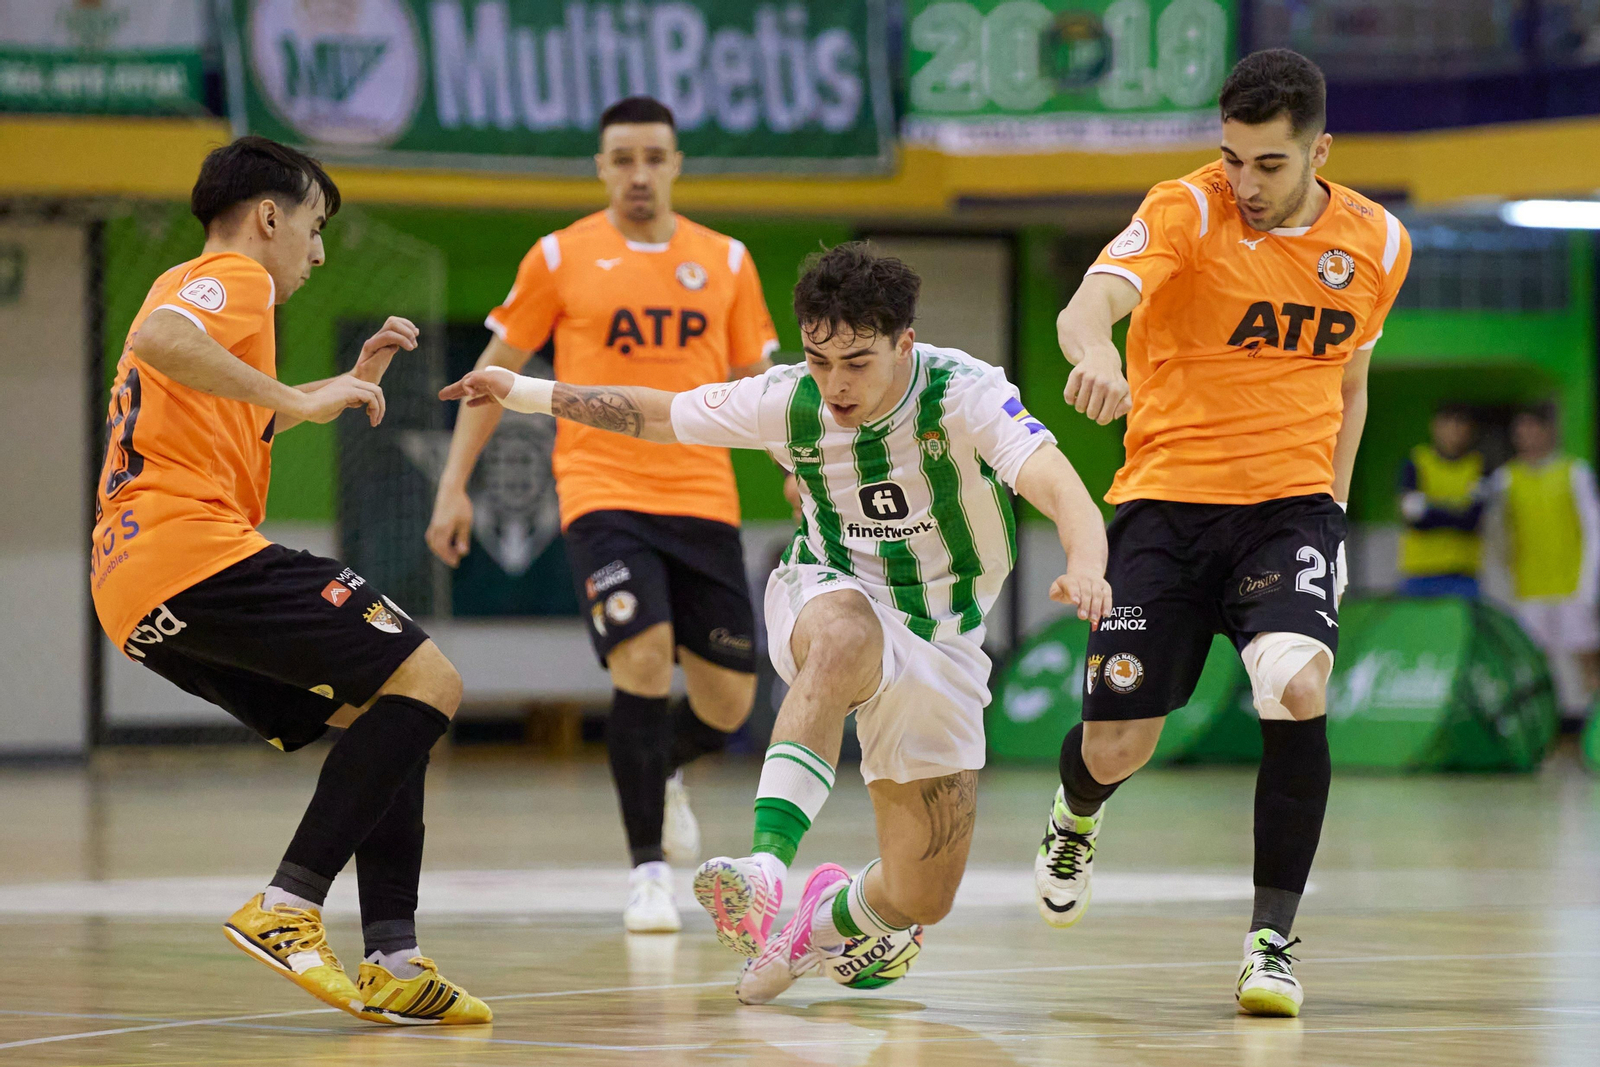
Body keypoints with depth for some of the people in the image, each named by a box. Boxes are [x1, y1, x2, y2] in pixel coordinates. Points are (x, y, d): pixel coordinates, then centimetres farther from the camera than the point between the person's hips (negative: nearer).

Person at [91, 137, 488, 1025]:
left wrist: (350, 383, 37)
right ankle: (286, 909, -20)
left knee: (380, 719, 14)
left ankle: (393, 962, 1)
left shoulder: (190, 285, 31)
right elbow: (159, 342, -23)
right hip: (194, 550, -10)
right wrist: (299, 403, -19)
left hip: (140, 600, 10)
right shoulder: (233, 276, 1)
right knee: (425, 681, -13)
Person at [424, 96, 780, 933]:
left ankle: (663, 772, 40)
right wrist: (453, 486, 1)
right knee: (642, 661, -22)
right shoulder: (560, 258, 1)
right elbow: (494, 373, 7)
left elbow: (755, 385, 15)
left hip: (702, 499, 3)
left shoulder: (725, 263, 8)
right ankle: (647, 869, -10)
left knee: (728, 701, 3)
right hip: (602, 494, -3)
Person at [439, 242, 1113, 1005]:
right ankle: (765, 864, -54)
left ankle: (832, 918, 38)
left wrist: (1086, 566, -60)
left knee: (919, 900, 1)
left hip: (939, 647, 1)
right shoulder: (788, 402, -13)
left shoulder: (965, 393, -23)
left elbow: (1058, 488, -39)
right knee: (844, 638, -42)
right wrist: (531, 394, 7)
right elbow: (658, 413, 5)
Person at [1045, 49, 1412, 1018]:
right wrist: (1096, 354, -52)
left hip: (1289, 501, 1)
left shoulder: (1377, 244, 3)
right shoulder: (1187, 212, -10)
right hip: (1168, 498, -1)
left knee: (1299, 690, -26)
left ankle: (1272, 937, -12)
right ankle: (1078, 815, 39)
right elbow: (1093, 301, -29)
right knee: (1115, 748, -2)